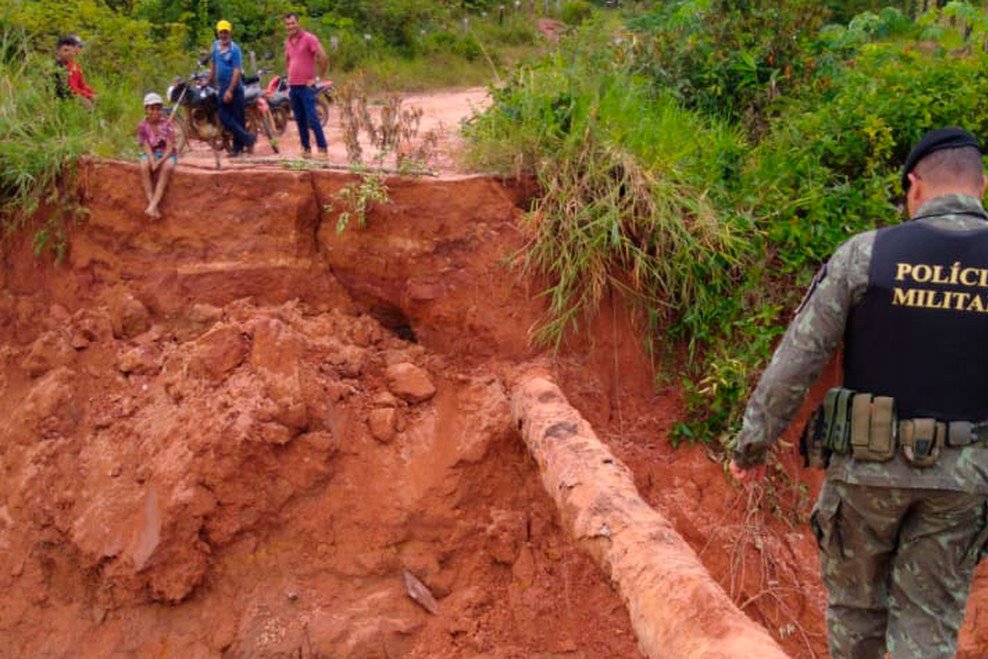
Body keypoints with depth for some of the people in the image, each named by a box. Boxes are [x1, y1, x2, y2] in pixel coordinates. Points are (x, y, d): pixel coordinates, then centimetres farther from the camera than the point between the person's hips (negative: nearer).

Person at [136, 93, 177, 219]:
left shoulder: (166, 125, -6)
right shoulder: (142, 126, -4)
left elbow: (170, 147, -12)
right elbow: (146, 147, -9)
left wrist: (159, 161, -28)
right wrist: (152, 161, -29)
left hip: (166, 155, -1)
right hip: (151, 154, 1)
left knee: (167, 166, -35)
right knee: (144, 166, -33)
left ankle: (152, 206, -40)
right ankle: (153, 206, -36)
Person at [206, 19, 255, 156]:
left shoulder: (235, 49, -11)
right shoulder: (215, 45, 9)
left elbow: (237, 71, -16)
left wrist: (230, 91, -21)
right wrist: (210, 81, 24)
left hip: (235, 88, -7)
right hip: (222, 88, 7)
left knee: (238, 118, -2)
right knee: (224, 117, 1)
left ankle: (238, 146, 5)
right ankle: (248, 139, 2)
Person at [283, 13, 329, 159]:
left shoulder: (309, 38, -10)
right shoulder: (287, 42, 13)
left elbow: (324, 58, -15)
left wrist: (317, 77, -11)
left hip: (306, 86, -7)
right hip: (293, 86, 7)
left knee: (312, 119, -11)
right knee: (300, 120, 9)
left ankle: (323, 148, -7)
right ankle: (305, 148, 15)